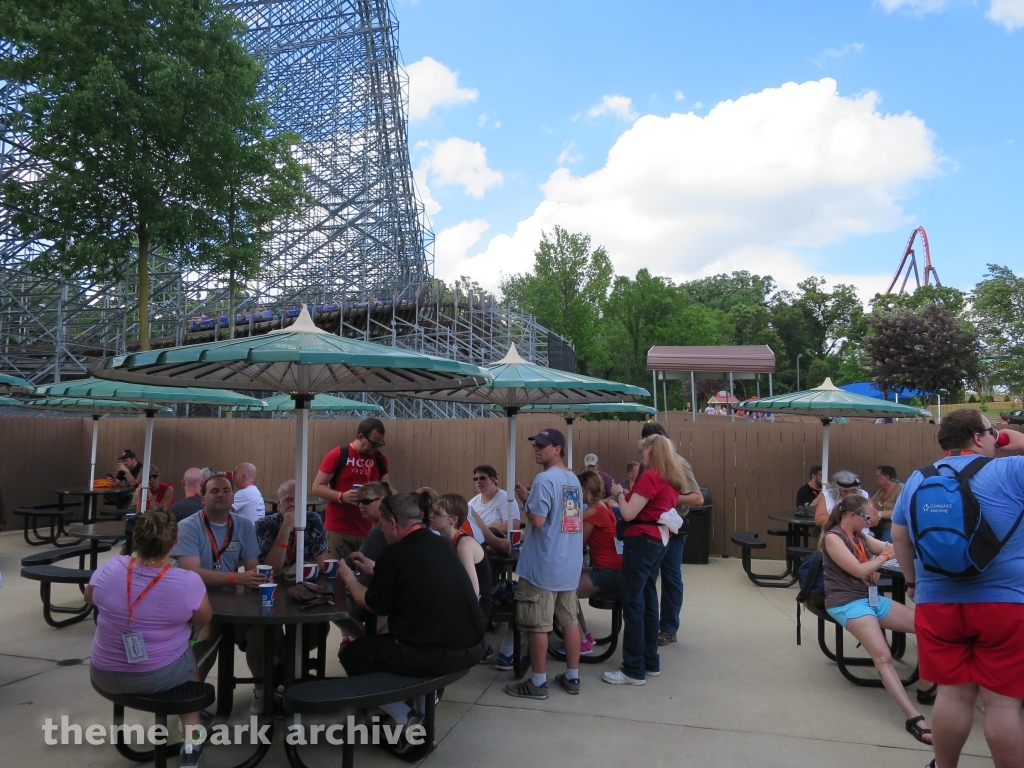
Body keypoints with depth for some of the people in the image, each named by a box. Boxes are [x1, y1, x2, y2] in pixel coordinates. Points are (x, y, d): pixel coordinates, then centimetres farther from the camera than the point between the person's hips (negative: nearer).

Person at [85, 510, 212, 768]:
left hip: (104, 675, 3)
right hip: (159, 676, -3)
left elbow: (89, 598, 6)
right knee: (191, 660, 31)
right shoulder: (188, 582, -25)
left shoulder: (110, 568, -17)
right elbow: (203, 621, -5)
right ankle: (191, 742, 30)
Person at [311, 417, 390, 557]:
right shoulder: (337, 455, -7)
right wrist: (341, 496, -20)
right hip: (339, 530, -3)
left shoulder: (380, 459, 6)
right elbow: (317, 487, -5)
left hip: (368, 530, 3)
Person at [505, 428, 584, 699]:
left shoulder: (544, 479, -16)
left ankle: (538, 682, 12)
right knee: (569, 620, 14)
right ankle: (572, 677, 23)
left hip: (543, 565, -8)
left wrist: (524, 499, -5)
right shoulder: (574, 480, 11)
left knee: (538, 626, 3)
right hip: (569, 565, 8)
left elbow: (538, 520, -21)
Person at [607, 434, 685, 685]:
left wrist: (619, 493, -2)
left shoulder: (650, 476, -16)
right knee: (648, 602, 15)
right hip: (657, 541, 10)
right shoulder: (672, 479, 12)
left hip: (641, 542, -10)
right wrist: (629, 494, 12)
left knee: (633, 605, -4)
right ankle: (651, 662, 23)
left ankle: (634, 671, 2)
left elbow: (628, 514, -18)